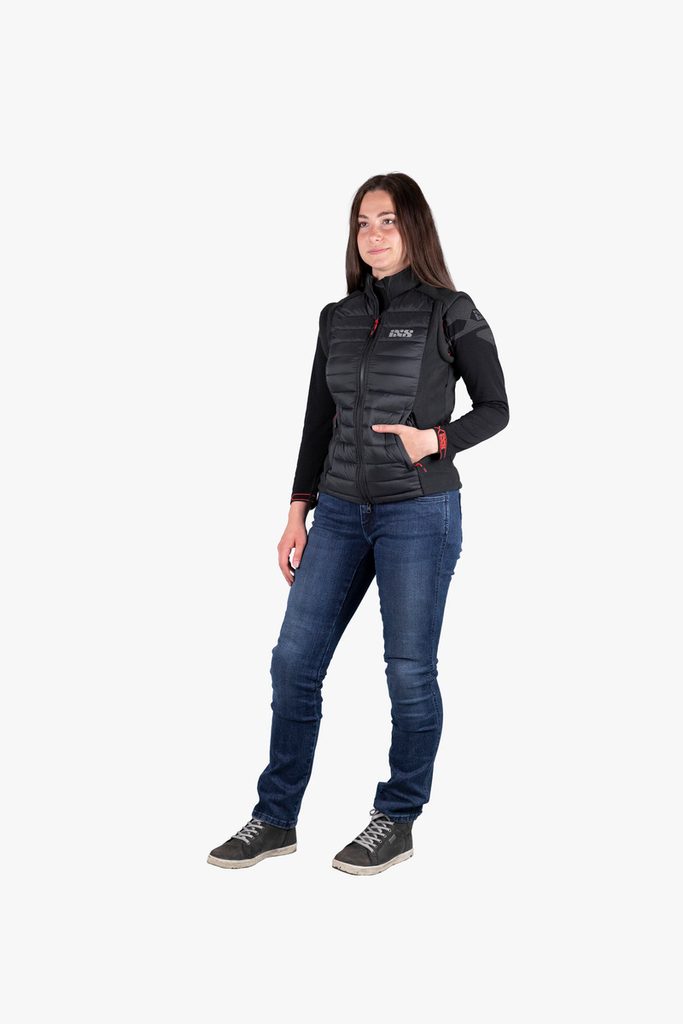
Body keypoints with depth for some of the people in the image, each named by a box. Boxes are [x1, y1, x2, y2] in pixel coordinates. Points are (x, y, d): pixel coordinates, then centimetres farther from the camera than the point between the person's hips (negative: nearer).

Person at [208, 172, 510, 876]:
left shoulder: (450, 313, -3)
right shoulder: (338, 318, 10)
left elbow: (494, 409, 1)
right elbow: (319, 419, 13)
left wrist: (435, 440, -18)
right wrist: (298, 513, 9)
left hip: (420, 513, -5)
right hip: (341, 512, 5)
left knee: (409, 671, 2)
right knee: (294, 661, 3)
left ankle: (397, 822, 18)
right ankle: (276, 819, 15)